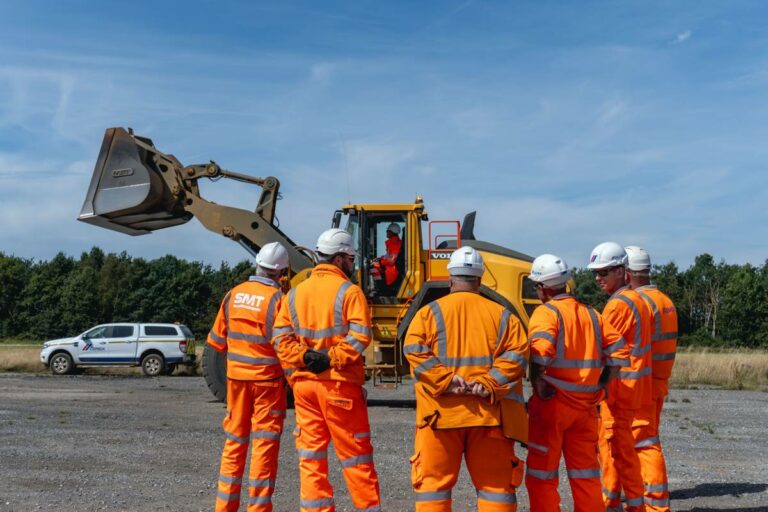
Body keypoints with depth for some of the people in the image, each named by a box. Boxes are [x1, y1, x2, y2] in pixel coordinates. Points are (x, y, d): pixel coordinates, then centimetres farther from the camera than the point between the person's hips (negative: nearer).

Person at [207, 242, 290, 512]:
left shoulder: (233, 295, 1)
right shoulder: (277, 299, -14)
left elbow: (216, 340, 8)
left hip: (236, 377, 5)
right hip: (268, 379, -5)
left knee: (234, 441, 15)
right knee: (265, 444, 3)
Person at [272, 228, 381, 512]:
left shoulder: (295, 293, 11)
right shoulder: (349, 292, -7)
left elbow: (281, 337, 2)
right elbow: (359, 337, -19)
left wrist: (303, 357, -8)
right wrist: (331, 358, -16)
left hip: (303, 382, 5)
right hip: (339, 383, -5)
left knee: (310, 454, 10)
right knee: (355, 454, 6)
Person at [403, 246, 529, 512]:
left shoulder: (429, 312, 3)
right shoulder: (502, 315, 9)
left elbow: (415, 351, -11)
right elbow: (516, 354, -4)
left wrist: (445, 381, -14)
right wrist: (489, 385, -10)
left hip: (442, 412, -1)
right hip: (489, 413, 2)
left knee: (433, 481, 7)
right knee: (496, 484, 11)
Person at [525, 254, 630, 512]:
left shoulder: (546, 312, -9)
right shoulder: (591, 313, 12)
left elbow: (541, 348, -28)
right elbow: (619, 351, 9)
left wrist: (536, 382, -16)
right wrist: (600, 384, 9)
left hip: (552, 403, -6)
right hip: (586, 404, 6)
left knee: (542, 472, 5)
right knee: (585, 472, 16)